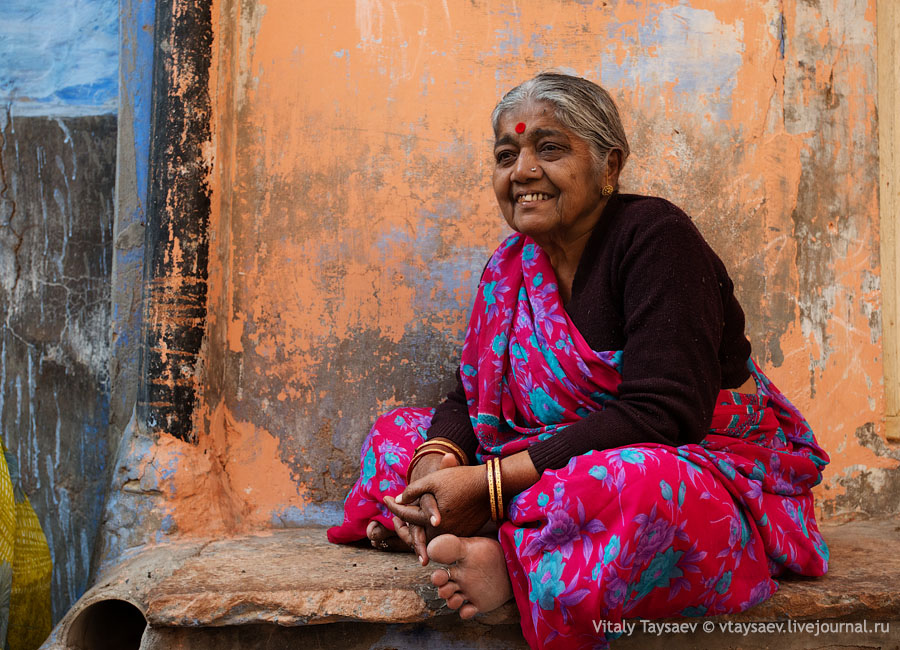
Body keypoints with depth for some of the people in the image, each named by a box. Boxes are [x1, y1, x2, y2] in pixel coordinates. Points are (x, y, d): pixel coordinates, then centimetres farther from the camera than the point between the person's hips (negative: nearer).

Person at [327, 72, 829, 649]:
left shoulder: (654, 236, -14)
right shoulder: (512, 266, 7)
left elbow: (659, 415, -25)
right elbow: (472, 396, 7)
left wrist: (491, 483, -28)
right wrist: (437, 458, -18)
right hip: (553, 473, 7)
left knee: (632, 484, -41)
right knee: (398, 433, 3)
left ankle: (511, 563, -16)